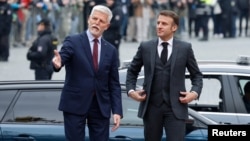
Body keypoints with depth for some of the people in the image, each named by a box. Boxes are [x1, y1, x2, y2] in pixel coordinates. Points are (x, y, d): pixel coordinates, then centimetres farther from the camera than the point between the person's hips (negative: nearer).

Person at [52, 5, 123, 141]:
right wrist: (57, 63, -45)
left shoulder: (111, 50, 10)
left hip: (101, 107, 3)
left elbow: (114, 84, 10)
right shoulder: (73, 41, -1)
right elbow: (61, 58, -20)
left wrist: (117, 111, 1)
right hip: (75, 105, -3)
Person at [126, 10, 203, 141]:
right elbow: (132, 71, 17)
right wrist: (131, 90, 2)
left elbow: (197, 75, 10)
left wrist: (194, 92, -7)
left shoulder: (185, 48, 3)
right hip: (151, 107, 2)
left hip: (175, 107, -2)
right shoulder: (145, 47, 6)